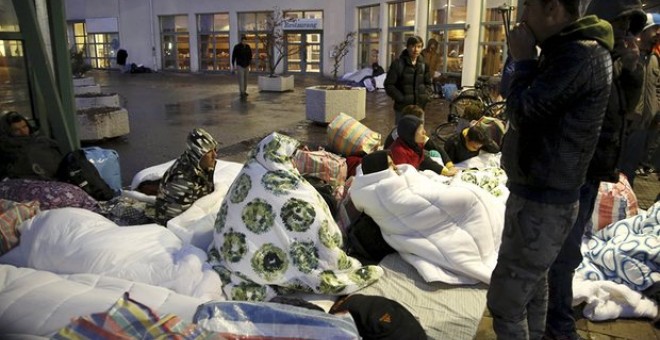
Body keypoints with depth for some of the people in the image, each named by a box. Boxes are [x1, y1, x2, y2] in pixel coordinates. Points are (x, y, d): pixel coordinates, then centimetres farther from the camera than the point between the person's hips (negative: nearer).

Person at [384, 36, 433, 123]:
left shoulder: (423, 64, 7)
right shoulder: (398, 63, -8)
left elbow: (428, 83, 18)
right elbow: (389, 85, -8)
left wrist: (425, 96, 2)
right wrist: (401, 98, -14)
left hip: (419, 107, 5)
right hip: (403, 108, -5)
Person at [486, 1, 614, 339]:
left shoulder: (580, 54, -21)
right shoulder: (566, 49, 12)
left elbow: (523, 112, -19)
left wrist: (523, 61, -9)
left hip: (542, 203, -10)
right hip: (539, 193, 11)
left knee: (504, 300, -3)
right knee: (531, 283, 24)